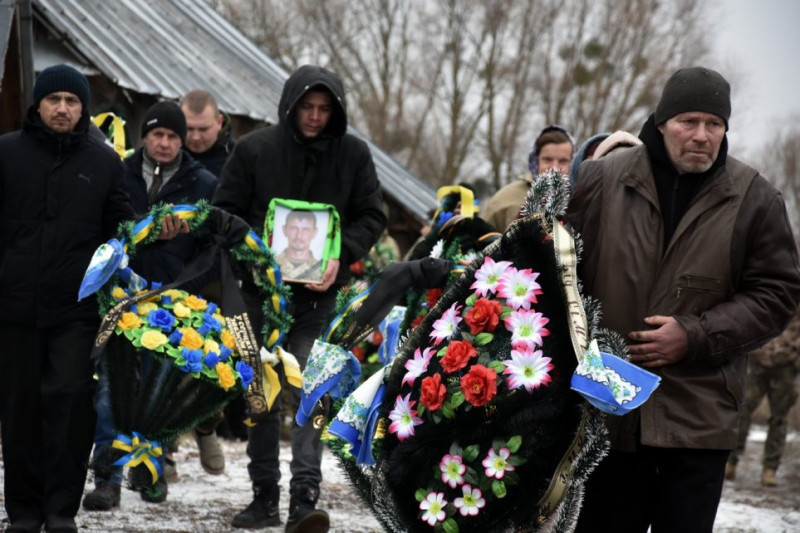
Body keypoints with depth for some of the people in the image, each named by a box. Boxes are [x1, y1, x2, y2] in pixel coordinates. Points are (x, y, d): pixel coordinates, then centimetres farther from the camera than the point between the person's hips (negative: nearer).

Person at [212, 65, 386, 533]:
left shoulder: (354, 154, 2)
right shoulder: (254, 149, 0)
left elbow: (372, 217, 5)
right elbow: (227, 212, 4)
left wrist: (341, 256, -12)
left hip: (320, 293, -2)